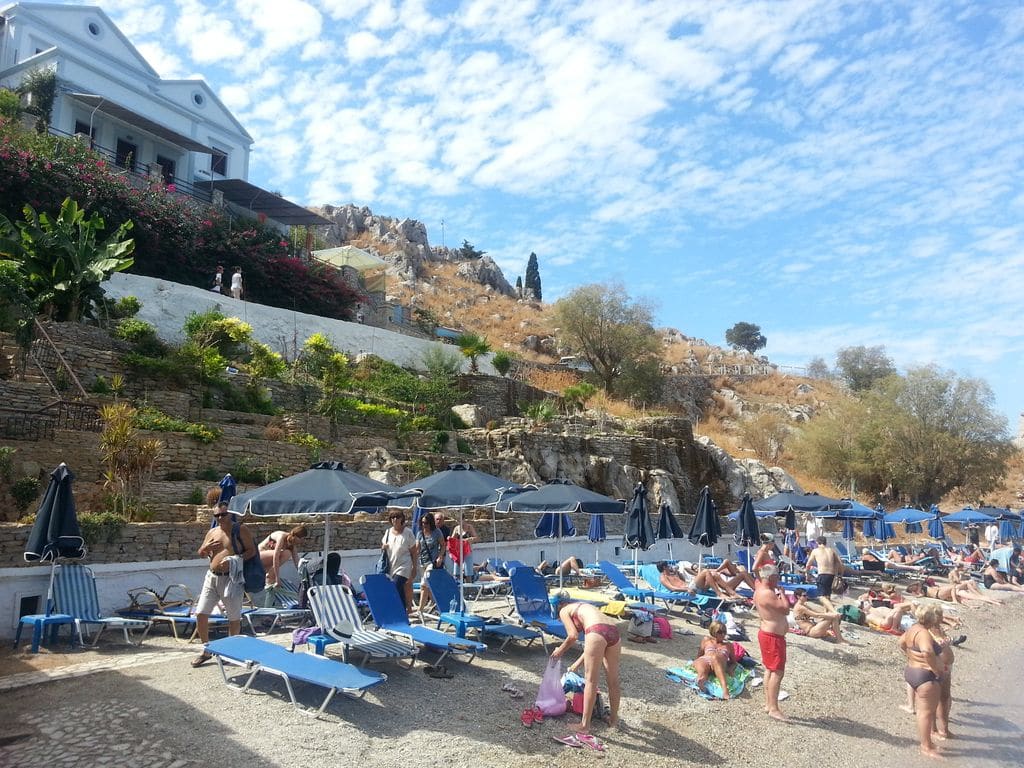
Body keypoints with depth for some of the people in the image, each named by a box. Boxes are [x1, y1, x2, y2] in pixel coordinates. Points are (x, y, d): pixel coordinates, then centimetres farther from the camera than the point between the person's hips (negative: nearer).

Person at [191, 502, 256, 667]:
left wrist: (233, 561, -20)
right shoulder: (212, 532, 11)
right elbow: (201, 554, 19)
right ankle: (206, 650, 21)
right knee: (200, 614, 3)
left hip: (232, 578, -5)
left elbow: (252, 551, -8)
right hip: (212, 577, 5)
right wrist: (206, 548, -5)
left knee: (234, 617, 6)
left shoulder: (241, 530, -5)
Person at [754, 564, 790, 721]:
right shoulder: (767, 593, -24)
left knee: (770, 670, 18)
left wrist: (779, 594, 6)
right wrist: (782, 593, -12)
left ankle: (768, 703, 26)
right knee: (778, 672, -8)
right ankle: (773, 708, -5)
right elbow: (786, 609, -26)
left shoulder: (760, 591, 10)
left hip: (767, 633, 11)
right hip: (773, 637, -11)